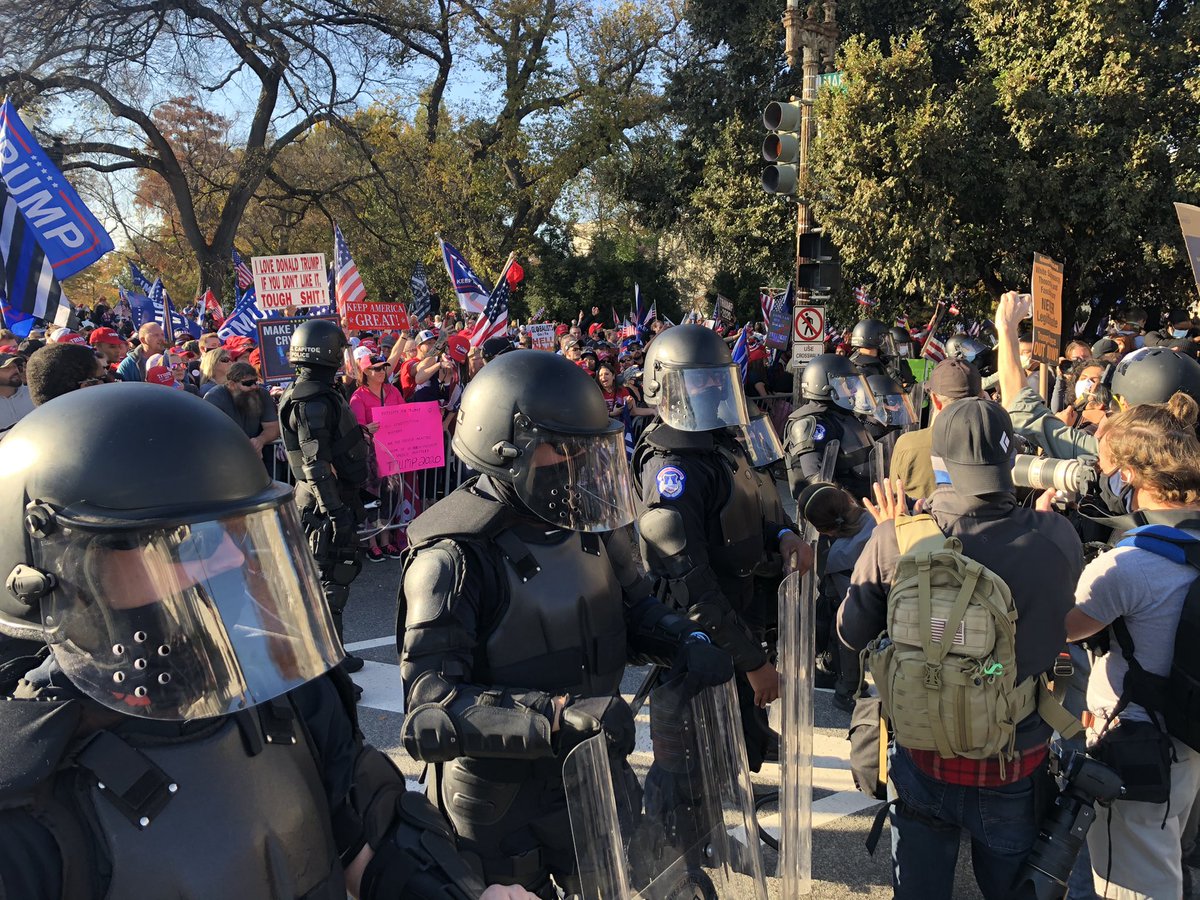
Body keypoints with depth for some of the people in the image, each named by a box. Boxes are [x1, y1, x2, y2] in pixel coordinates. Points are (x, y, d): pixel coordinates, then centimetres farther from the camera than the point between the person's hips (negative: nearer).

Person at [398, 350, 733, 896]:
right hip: (505, 816, -6)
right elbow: (429, 713, -31)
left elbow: (632, 606, 12)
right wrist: (559, 712, -41)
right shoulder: (454, 559, -25)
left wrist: (685, 645, -8)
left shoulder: (582, 522, -4)